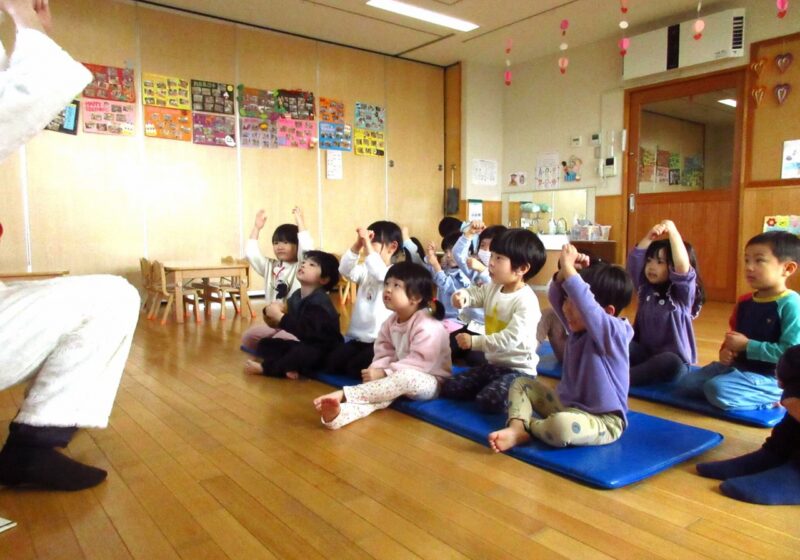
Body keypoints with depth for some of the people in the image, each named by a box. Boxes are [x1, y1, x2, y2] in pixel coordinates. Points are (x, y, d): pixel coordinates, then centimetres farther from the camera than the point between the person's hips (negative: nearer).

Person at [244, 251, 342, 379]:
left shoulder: (319, 301, -22)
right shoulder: (296, 296, 3)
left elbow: (306, 332, -33)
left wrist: (279, 316, -29)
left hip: (323, 351, -8)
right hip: (302, 344, 9)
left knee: (301, 352, -39)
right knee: (265, 343, 5)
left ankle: (265, 368, -15)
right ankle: (286, 367, -22)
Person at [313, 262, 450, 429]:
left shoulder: (427, 326, -21)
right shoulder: (391, 322, 5)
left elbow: (419, 362, -27)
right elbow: (384, 354, 2)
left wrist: (384, 373, -28)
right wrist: (376, 371, -20)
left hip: (429, 381, -6)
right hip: (400, 377, 6)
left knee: (405, 378, -39)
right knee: (382, 391, -26)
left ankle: (343, 395, -43)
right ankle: (338, 413, -55)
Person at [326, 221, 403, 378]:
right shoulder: (366, 271, 12)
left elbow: (379, 273, -30)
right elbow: (345, 270, -3)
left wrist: (367, 243, -27)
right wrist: (358, 244, -12)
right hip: (357, 337, 7)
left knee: (354, 368, -20)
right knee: (333, 363, -10)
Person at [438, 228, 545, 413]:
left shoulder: (527, 301, -22)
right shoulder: (493, 288, 3)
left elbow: (509, 340, -29)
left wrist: (474, 341, -28)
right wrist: (461, 297, -21)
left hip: (519, 370, -8)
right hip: (493, 364, 8)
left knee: (487, 401, -30)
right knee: (449, 388, 1)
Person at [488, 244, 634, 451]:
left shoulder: (613, 332, -20)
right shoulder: (579, 326, 4)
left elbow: (587, 305, -38)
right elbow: (555, 296, 2)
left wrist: (568, 268, -33)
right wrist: (566, 271, -15)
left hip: (602, 421, -8)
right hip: (567, 405, 9)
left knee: (561, 426, -40)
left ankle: (528, 426, -8)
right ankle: (516, 429, -17)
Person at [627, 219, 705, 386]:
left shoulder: (683, 294, -4)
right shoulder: (645, 290, 8)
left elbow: (682, 266, -23)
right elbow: (633, 262, -4)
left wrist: (673, 231, -22)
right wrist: (649, 237, -14)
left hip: (674, 361, -4)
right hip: (645, 355, 4)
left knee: (671, 363, -39)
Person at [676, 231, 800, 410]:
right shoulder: (744, 302, 7)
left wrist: (747, 346, -19)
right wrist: (726, 351, -3)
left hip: (771, 377, -8)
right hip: (739, 366, 8)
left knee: (718, 390, -31)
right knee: (686, 383, 1)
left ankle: (770, 398, -4)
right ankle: (754, 393, 8)